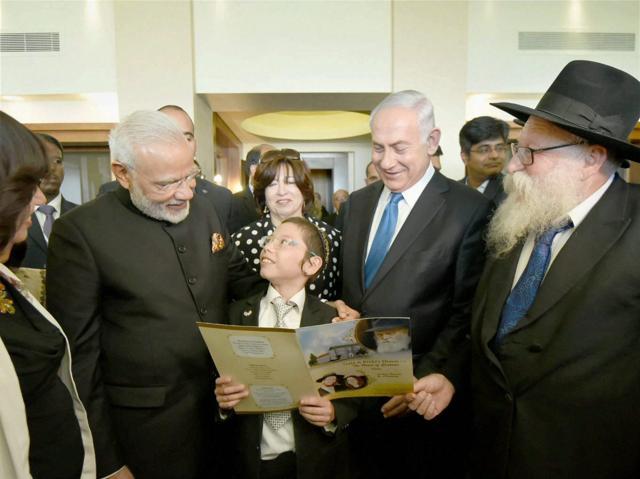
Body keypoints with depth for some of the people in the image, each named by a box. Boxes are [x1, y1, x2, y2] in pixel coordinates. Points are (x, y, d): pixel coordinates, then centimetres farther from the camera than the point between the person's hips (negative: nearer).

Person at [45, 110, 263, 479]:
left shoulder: (204, 208, 0)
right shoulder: (80, 231, -16)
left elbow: (239, 278, 9)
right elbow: (79, 353, -12)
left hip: (225, 405, 5)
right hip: (149, 425, -4)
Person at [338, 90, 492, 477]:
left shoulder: (469, 210, -12)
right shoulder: (356, 203, 6)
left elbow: (468, 312, -14)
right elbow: (345, 287, 10)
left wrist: (438, 377, -23)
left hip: (420, 396, -4)